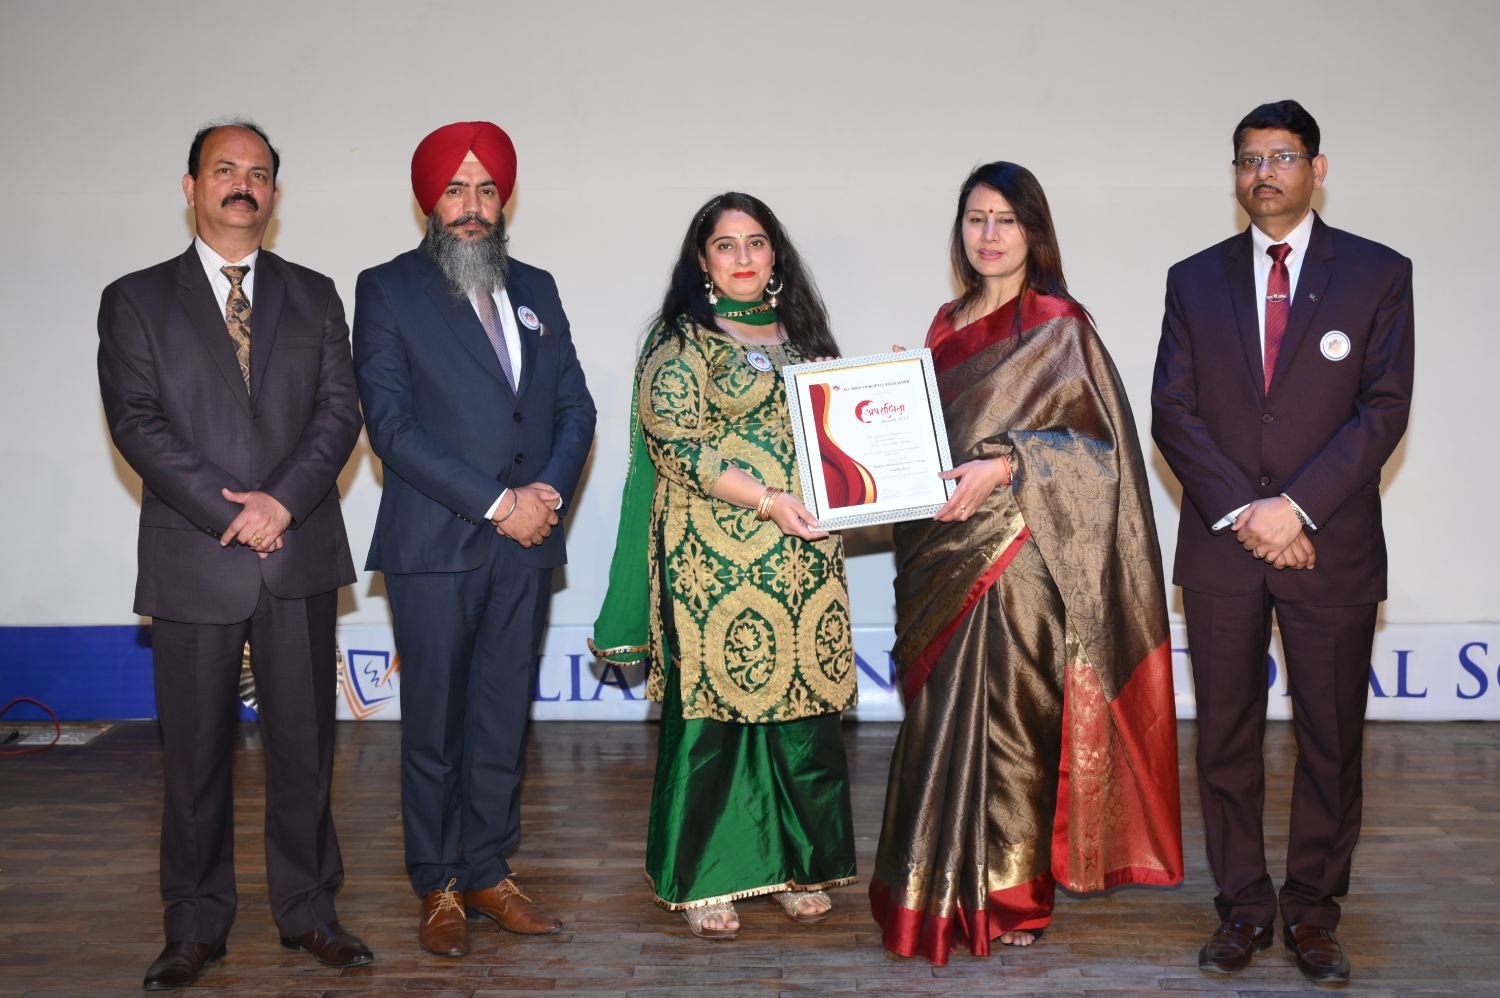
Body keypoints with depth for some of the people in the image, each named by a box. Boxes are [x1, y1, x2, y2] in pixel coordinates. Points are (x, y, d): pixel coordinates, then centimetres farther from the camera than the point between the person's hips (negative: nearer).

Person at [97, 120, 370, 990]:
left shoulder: (314, 296, 13)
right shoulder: (136, 300, 8)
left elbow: (340, 411, 3)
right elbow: (137, 423, -3)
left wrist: (282, 502, -12)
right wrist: (231, 513, -13)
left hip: (301, 554, 1)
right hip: (194, 560, -1)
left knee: (304, 740, 7)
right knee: (196, 748, 6)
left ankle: (307, 906, 20)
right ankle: (197, 923, 19)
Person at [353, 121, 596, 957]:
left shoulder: (536, 289, 14)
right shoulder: (388, 290, -1)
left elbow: (576, 409, 11)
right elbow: (392, 423, -10)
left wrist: (548, 493, -8)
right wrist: (496, 503, -14)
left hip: (527, 543, 4)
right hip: (436, 544, -4)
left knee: (504, 722, 10)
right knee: (435, 726, 6)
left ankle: (489, 872, 23)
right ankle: (439, 887, 19)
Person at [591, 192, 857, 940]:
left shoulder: (802, 334, 17)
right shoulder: (682, 342, -1)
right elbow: (676, 442, -12)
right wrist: (768, 500, -20)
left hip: (805, 554, 5)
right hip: (715, 558, -5)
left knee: (804, 707, 5)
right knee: (712, 711, -2)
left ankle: (795, 864, 20)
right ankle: (701, 879, 12)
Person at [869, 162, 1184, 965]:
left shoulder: (1060, 327, -5)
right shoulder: (949, 324, 13)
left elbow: (1099, 445, -10)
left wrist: (1006, 465, -21)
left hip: (1017, 555, -6)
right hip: (945, 554, 6)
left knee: (1006, 714, -2)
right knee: (942, 716, 9)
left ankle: (1012, 897, 12)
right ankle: (945, 890, 21)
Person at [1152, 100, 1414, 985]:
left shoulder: (1378, 274, 3)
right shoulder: (1195, 280, 8)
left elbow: (1385, 408, -5)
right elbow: (1173, 412, 1)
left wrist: (1297, 505, -15)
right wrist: (1242, 512, -11)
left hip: (1331, 546, -1)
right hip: (1221, 546, 2)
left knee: (1332, 739, 5)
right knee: (1228, 738, 7)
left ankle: (1314, 911, 20)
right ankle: (1243, 906, 20)